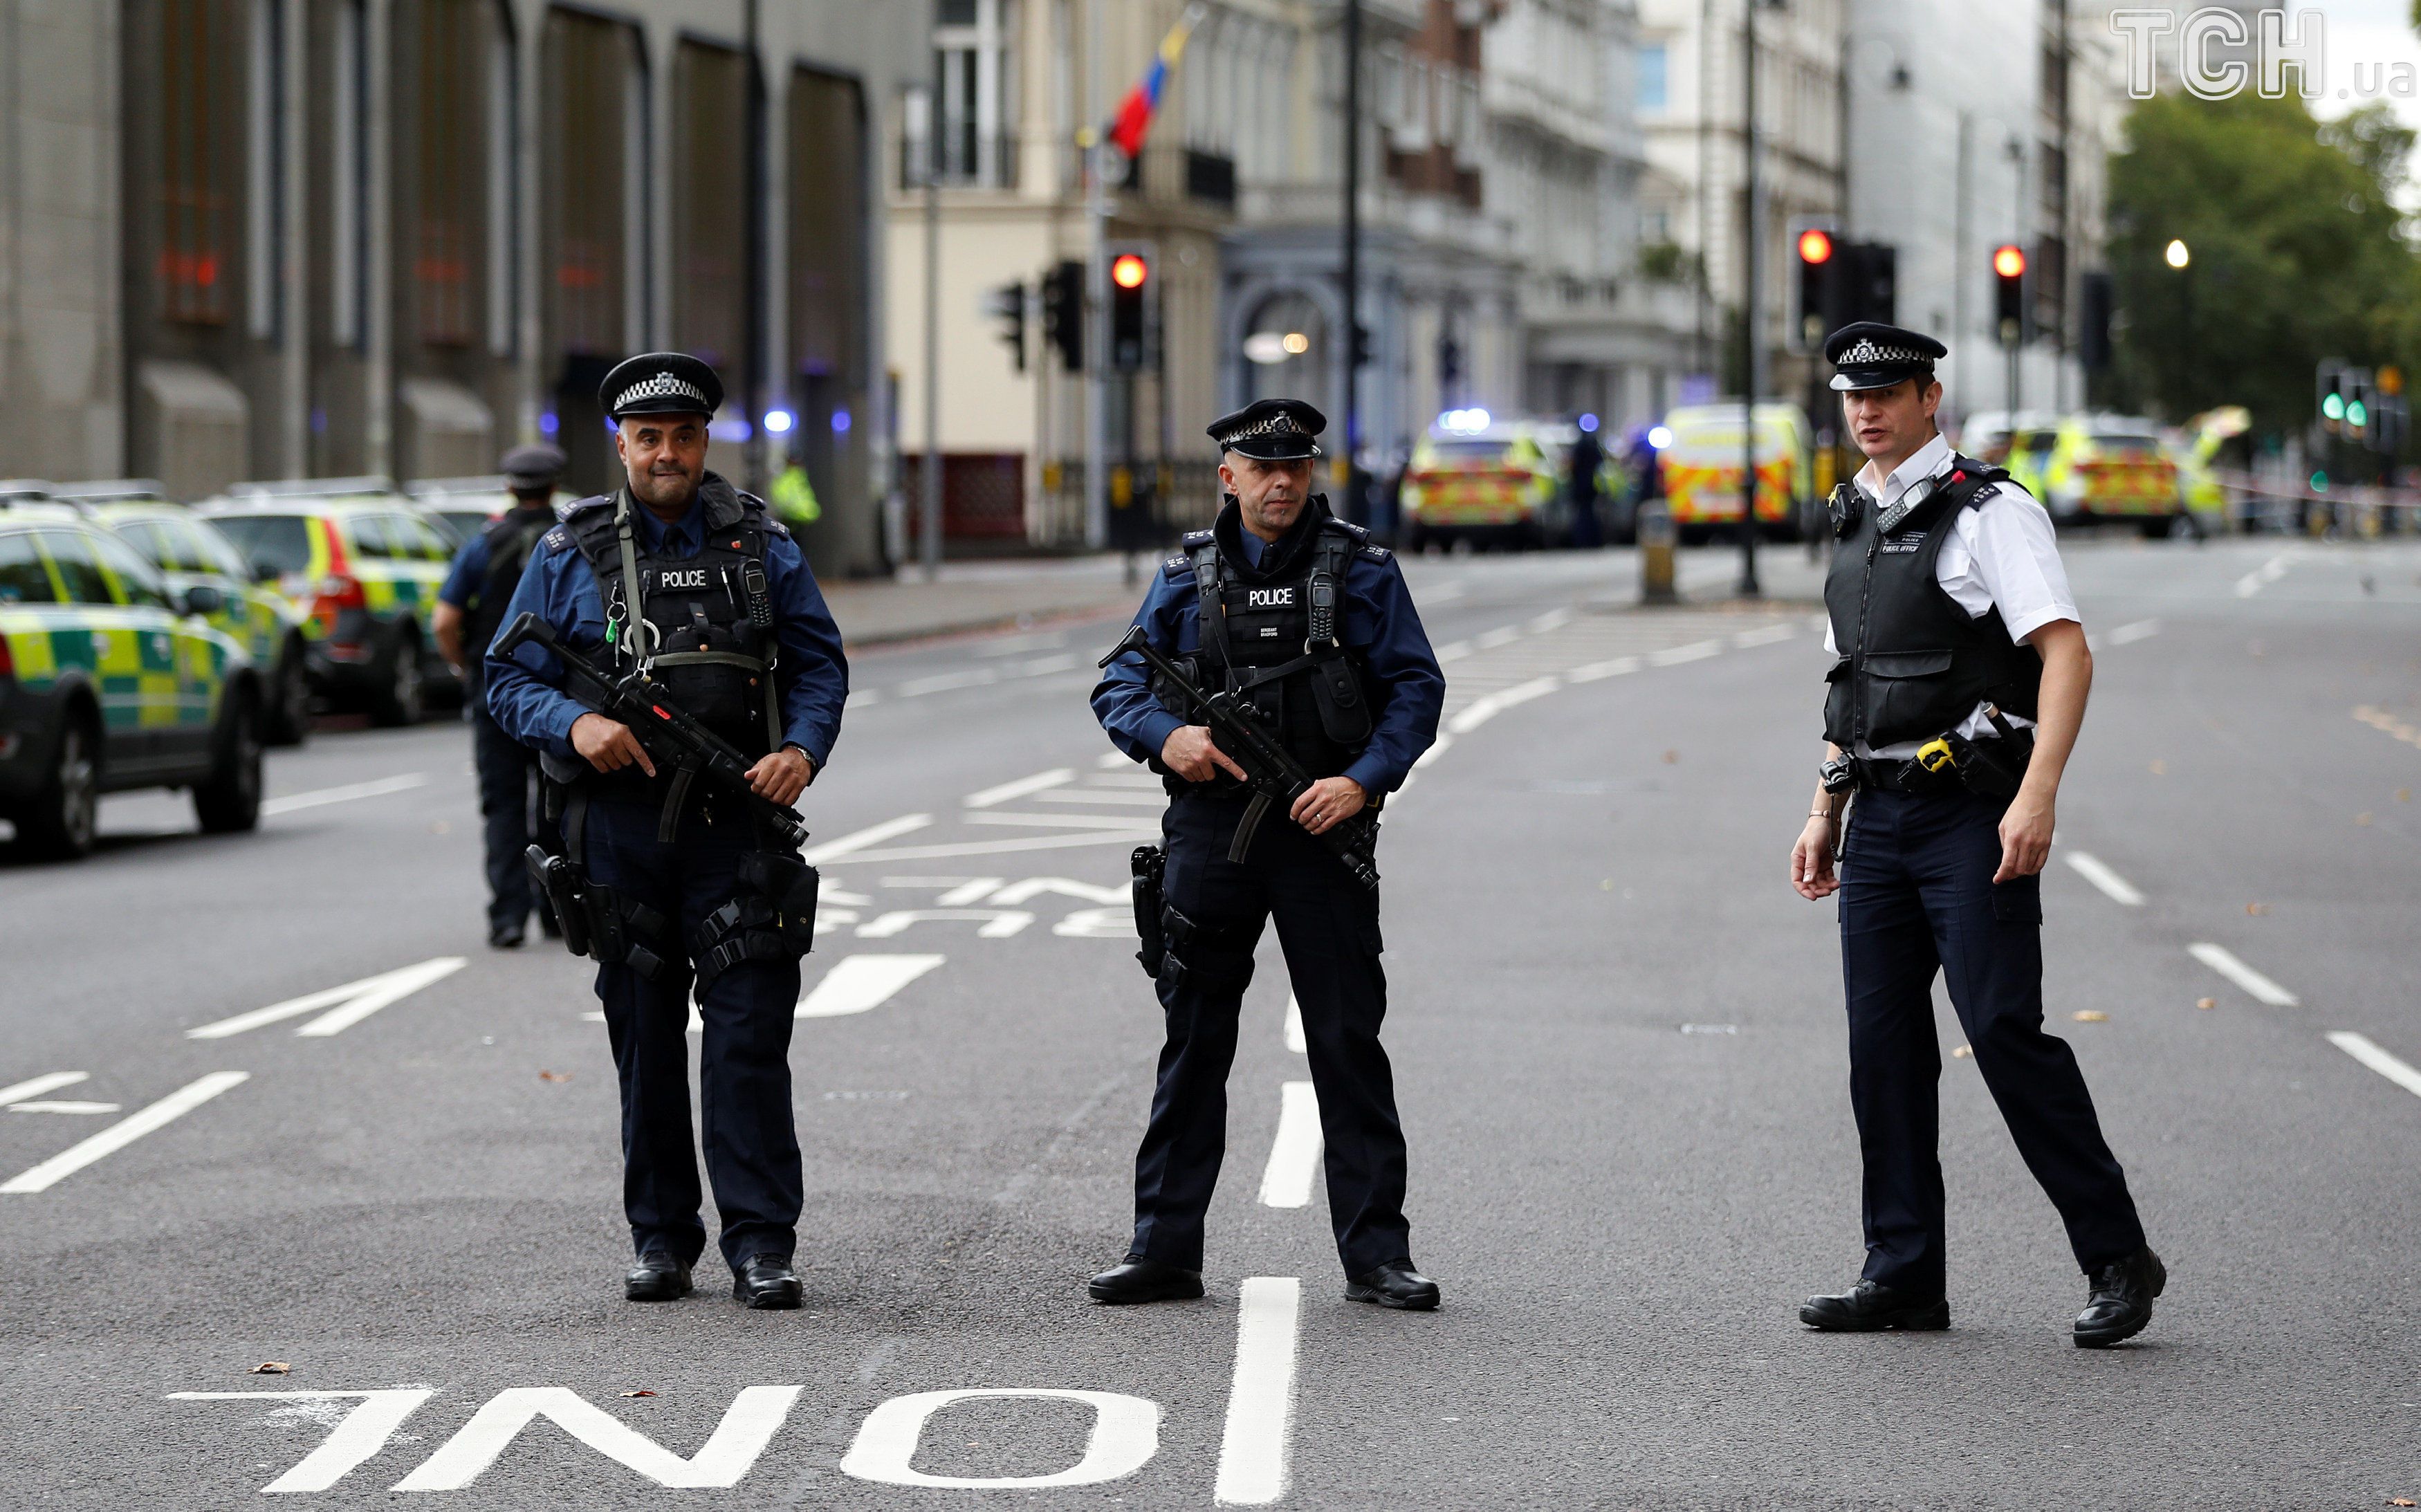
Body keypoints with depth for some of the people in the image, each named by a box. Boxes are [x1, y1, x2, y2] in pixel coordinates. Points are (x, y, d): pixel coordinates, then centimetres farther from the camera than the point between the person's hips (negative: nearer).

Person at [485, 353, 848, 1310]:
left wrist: (803, 749, -8)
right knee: (645, 1042, 7)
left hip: (737, 827, -1)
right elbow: (509, 679, 5)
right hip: (621, 827, 1)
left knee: (749, 1036, -6)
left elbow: (820, 664, 11)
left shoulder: (760, 544, 8)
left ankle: (761, 1244, -4)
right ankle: (660, 1239, 16)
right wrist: (573, 725, -15)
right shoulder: (570, 555, 5)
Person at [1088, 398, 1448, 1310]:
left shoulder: (1359, 570, 2)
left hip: (1322, 830, -2)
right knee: (1193, 1045, 7)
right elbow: (1119, 686, 9)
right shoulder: (1187, 575, 9)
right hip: (1210, 826, 2)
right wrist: (1167, 736, -12)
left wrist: (1362, 780, -16)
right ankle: (1164, 1248, 13)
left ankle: (1376, 1253, 4)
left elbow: (1416, 688, -2)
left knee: (1349, 1045, -1)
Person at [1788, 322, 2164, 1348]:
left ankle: (2117, 1261, -5)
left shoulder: (1988, 512, -7)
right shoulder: (1857, 524, 17)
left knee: (2004, 1031, -12)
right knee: (1883, 1046, 5)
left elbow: (2067, 654, -15)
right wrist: (1824, 815, 20)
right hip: (1881, 819, 7)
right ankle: (1903, 1275, 11)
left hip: (1972, 815, -7)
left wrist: (2038, 796, -24)